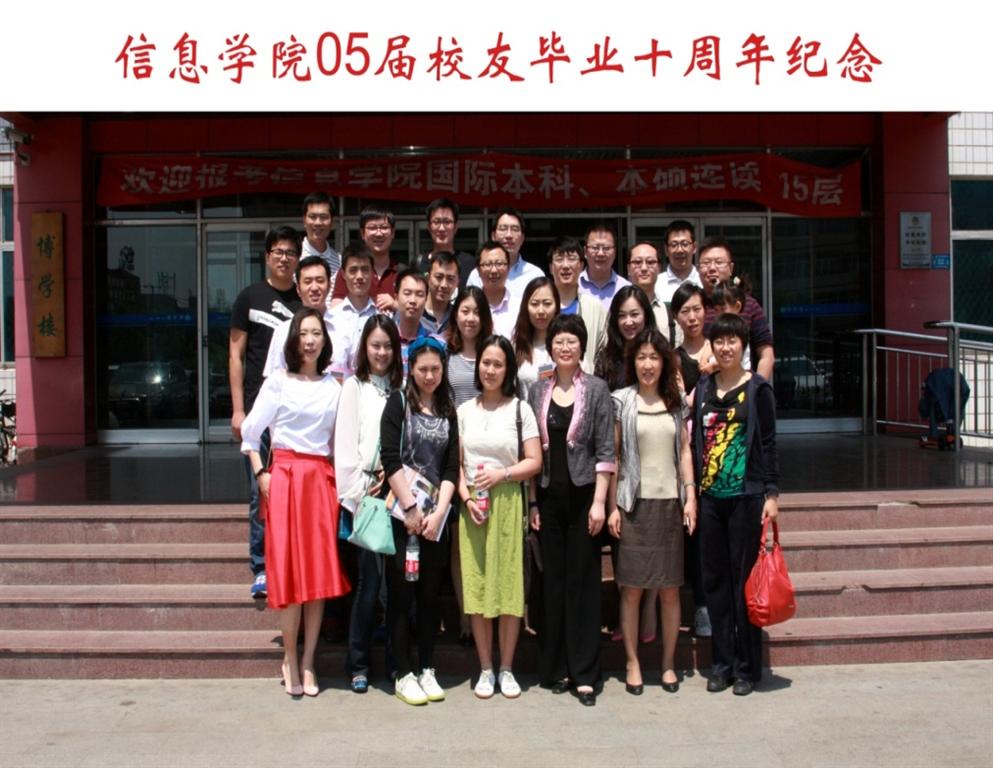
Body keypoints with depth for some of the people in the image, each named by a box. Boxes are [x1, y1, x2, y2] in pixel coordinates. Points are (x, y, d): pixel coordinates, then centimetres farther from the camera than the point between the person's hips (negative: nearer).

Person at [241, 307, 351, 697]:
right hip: (285, 477, -3)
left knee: (320, 573, 3)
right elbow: (250, 432, 2)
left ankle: (308, 661, 14)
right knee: (288, 570, -3)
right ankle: (290, 660, 11)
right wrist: (261, 474, -6)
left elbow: (339, 437, 13)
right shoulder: (278, 382, 1)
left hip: (322, 479, 3)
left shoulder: (334, 386, 10)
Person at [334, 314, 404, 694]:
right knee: (369, 579, -4)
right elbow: (345, 444, -1)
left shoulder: (401, 389, 12)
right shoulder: (354, 387, 5)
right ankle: (358, 663, 8)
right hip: (365, 496, -2)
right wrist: (360, 490, -6)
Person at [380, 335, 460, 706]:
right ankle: (403, 674, 9)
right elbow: (390, 459, -8)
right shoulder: (399, 402, 1)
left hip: (436, 516, 3)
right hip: (402, 513, -3)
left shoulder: (449, 411, 11)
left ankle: (427, 670, 18)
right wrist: (411, 509, -12)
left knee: (430, 592, 8)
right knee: (401, 592, 0)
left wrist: (438, 512, -8)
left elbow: (451, 467, 5)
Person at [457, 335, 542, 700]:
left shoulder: (520, 409, 3)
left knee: (509, 586, 0)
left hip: (508, 505, -1)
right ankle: (485, 669, 15)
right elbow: (455, 463, 7)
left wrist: (501, 474, -13)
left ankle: (506, 668, 14)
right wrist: (466, 497, -7)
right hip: (472, 507, 2)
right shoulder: (465, 410, 9)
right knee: (476, 586, 2)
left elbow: (534, 462, 0)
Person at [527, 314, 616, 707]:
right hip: (548, 496, 3)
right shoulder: (537, 391, 8)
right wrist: (532, 501, 4)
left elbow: (605, 450, -3)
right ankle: (555, 667, 17)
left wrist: (599, 501, -9)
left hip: (583, 494, -2)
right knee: (553, 581, 7)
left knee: (584, 581, 1)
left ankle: (585, 673, 7)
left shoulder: (596, 389, 0)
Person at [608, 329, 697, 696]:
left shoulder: (675, 402, 10)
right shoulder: (620, 401, 0)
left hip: (669, 503, 3)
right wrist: (612, 506, -6)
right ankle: (633, 663, 13)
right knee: (631, 588, 1)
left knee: (670, 589, 7)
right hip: (634, 503, -3)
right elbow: (612, 456, -1)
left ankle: (668, 663, 18)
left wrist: (690, 497, 2)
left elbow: (685, 451, 11)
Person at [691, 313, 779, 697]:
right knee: (715, 581, 8)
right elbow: (696, 440, 11)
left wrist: (772, 493, -8)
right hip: (709, 496, 4)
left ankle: (747, 667, 14)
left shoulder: (758, 389, -1)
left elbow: (768, 444, -2)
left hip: (746, 496, -4)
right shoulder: (703, 388, 9)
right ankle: (721, 664, 19)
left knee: (745, 582, 2)